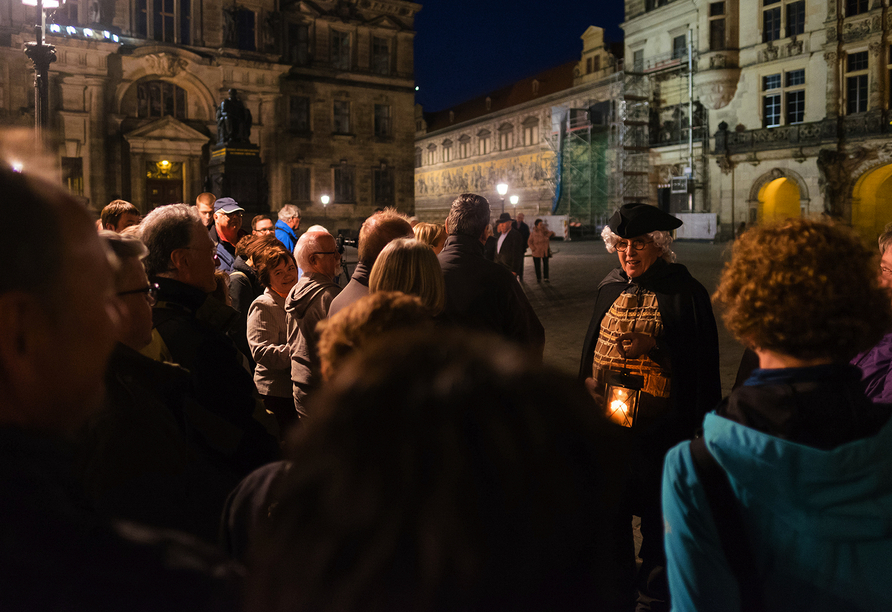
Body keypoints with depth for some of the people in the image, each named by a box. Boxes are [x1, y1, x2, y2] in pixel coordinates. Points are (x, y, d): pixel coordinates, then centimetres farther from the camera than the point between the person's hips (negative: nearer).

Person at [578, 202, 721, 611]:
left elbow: (701, 360, -9)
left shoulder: (684, 293, -9)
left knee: (655, 507, 9)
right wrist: (587, 379, 11)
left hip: (659, 424, -5)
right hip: (606, 417, 5)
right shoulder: (610, 289, 8)